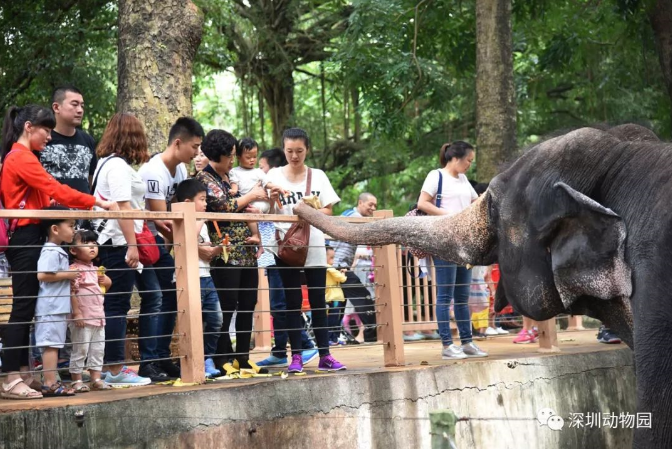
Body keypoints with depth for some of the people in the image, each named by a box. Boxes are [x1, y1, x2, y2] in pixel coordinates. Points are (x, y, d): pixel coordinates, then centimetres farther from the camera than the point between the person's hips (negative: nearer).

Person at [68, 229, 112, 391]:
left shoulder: (96, 270, 15)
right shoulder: (74, 269, -12)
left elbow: (107, 284, 29)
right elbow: (71, 292, -18)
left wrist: (104, 280, 5)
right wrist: (77, 313, -22)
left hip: (98, 317, 9)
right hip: (83, 318, -8)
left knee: (98, 349, 11)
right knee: (80, 350, -2)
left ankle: (96, 379, 17)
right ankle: (77, 381, 5)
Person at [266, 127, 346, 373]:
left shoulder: (318, 176, 7)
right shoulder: (275, 176, 3)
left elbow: (328, 210, 4)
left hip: (314, 246, 1)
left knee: (318, 301, 4)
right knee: (293, 302, 1)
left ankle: (325, 356, 7)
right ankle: (296, 356, 3)